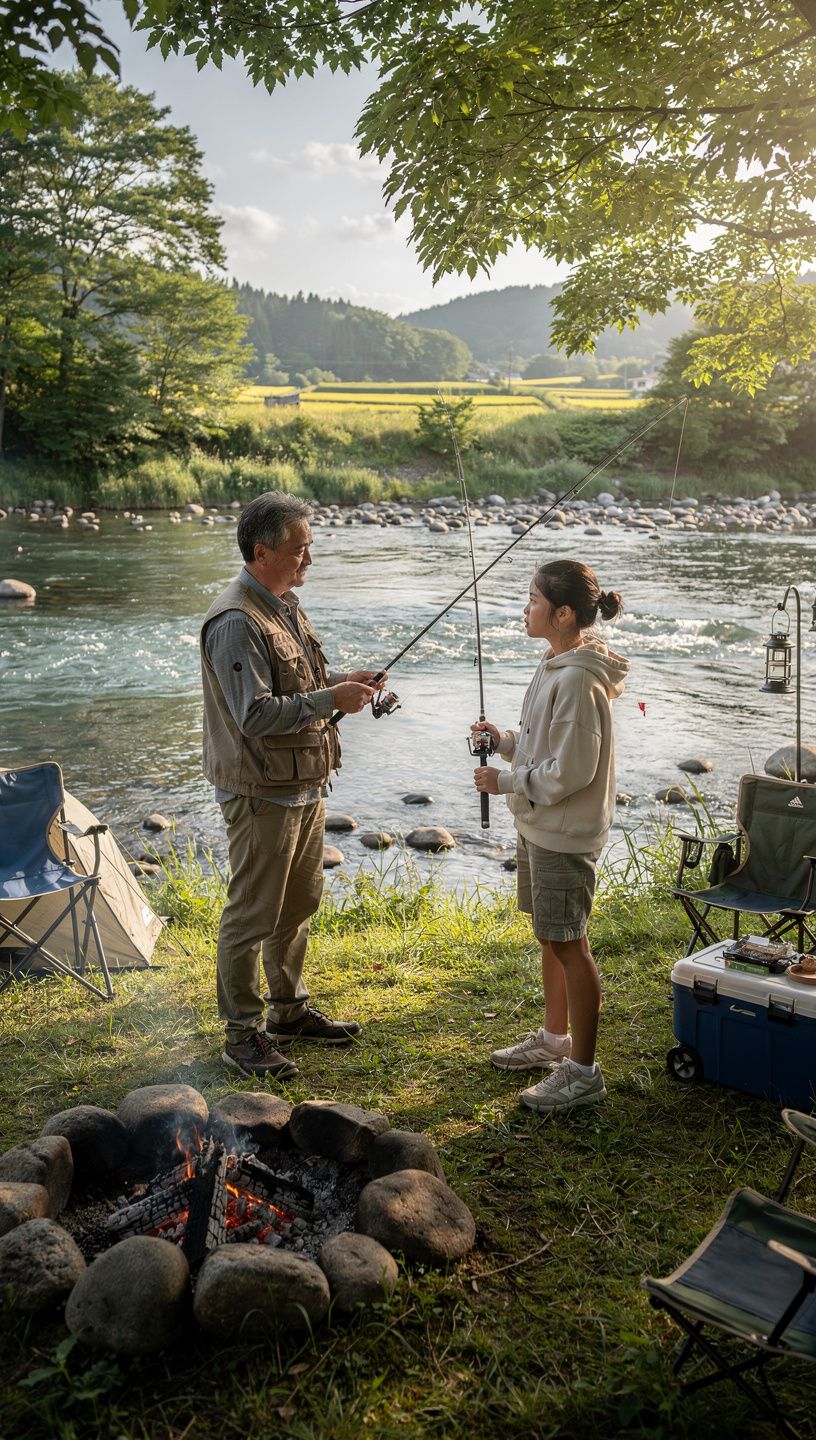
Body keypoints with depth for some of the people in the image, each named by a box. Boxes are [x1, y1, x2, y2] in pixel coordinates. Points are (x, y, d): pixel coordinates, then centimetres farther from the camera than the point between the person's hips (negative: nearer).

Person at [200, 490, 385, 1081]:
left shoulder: (287, 604, 11)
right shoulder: (236, 622, -20)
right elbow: (256, 716, -26)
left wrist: (340, 684, 4)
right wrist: (331, 699, -22)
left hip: (305, 787, 10)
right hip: (262, 794, -10)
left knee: (299, 905, 20)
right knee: (252, 916, 2)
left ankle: (289, 1009, 36)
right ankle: (243, 1032, 16)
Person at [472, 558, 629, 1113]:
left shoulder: (578, 680, -24)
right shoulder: (555, 667, 8)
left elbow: (570, 771, -25)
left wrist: (506, 781, -16)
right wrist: (506, 739, 4)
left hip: (565, 833, -10)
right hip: (541, 825, 10)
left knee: (569, 945, 0)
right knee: (551, 937, 20)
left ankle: (583, 1072, 13)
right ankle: (554, 1039, 37)